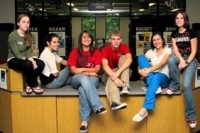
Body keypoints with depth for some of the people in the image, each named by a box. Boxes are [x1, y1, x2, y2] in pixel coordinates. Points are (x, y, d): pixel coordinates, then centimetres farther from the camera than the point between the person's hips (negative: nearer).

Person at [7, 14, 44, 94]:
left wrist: (32, 60, -22)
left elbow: (29, 51, -1)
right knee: (28, 65, -37)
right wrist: (30, 62, -27)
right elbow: (17, 54, -19)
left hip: (25, 59, 6)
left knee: (41, 64, -22)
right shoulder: (12, 35, -15)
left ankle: (29, 84, -6)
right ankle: (35, 85, -15)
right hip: (13, 60, -6)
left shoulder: (29, 35, 5)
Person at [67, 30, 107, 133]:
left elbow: (97, 69, 2)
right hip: (78, 79, 0)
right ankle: (98, 106, -46)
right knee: (84, 78, -39)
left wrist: (82, 69, -3)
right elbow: (73, 70, 0)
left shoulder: (96, 52, 10)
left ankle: (85, 120, -39)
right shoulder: (74, 52, 8)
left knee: (83, 89, -36)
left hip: (93, 79, 0)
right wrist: (89, 72, -6)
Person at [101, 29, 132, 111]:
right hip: (109, 73, -2)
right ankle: (115, 102, -68)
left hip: (122, 72, 2)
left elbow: (129, 59, -31)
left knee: (123, 57, -24)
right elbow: (105, 65, -30)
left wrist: (118, 72, -46)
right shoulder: (105, 49, -15)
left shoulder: (124, 47, -10)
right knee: (111, 80, -39)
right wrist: (114, 77, -48)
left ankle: (125, 85, -35)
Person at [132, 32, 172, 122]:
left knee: (156, 77, -42)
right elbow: (140, 63, 1)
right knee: (141, 57, -16)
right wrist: (140, 71, -23)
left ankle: (144, 110, -53)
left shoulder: (167, 50, 2)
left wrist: (148, 70, -30)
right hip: (150, 78, 4)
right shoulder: (150, 52, 12)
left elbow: (162, 64, -16)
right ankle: (155, 86, -32)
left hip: (164, 78, -3)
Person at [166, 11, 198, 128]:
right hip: (180, 58, 4)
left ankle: (191, 116, -12)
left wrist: (186, 63, -19)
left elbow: (194, 51, -7)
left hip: (191, 60, -4)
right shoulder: (174, 34, 9)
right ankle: (175, 85, -13)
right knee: (170, 60, -34)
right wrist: (181, 60, -18)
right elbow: (175, 49, -1)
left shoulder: (191, 32, -4)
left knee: (186, 85, -22)